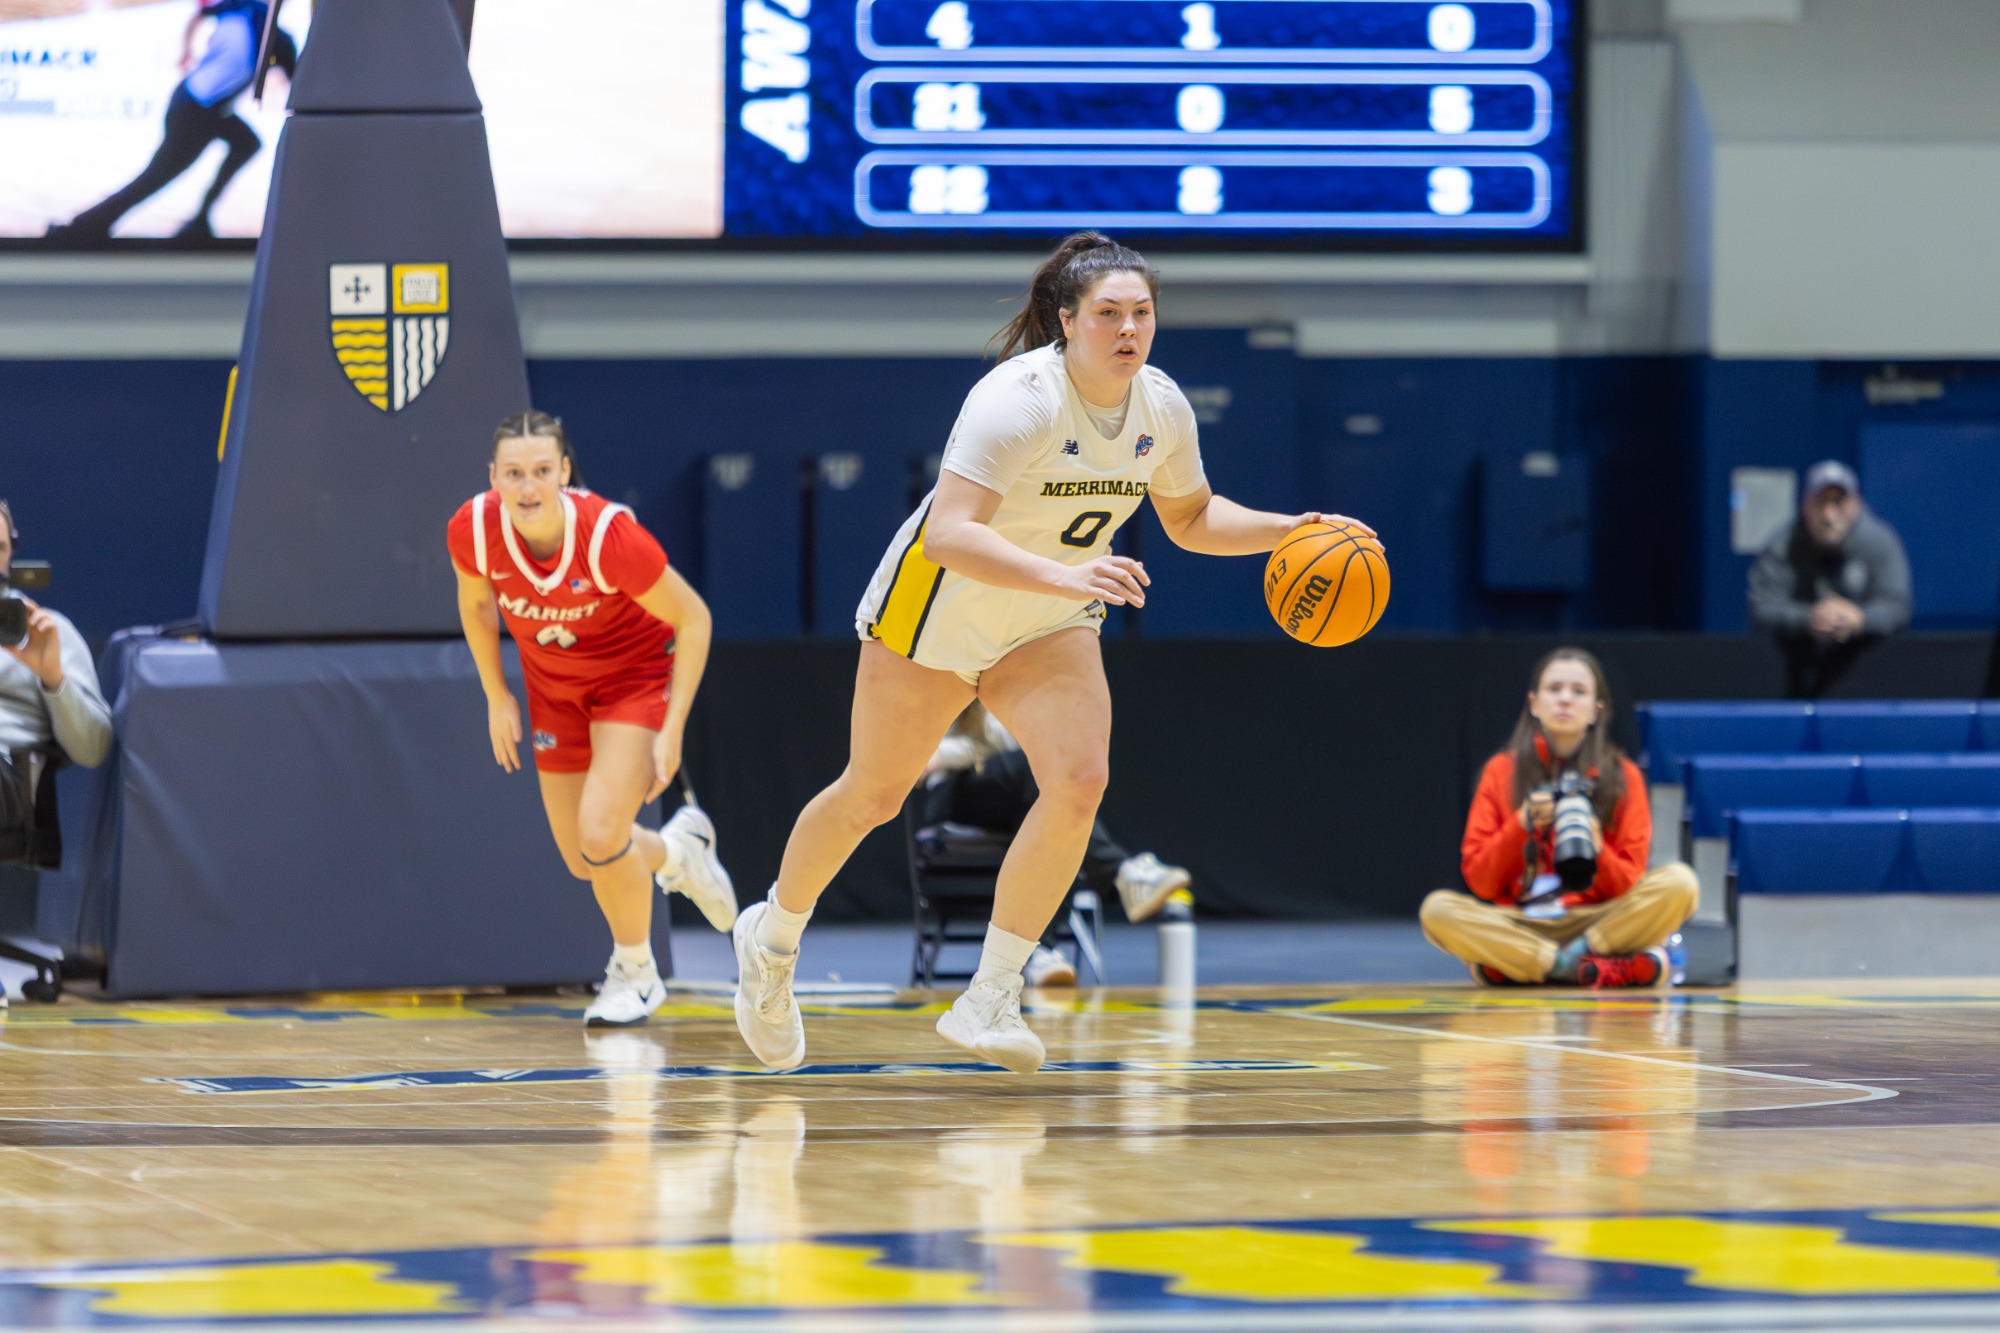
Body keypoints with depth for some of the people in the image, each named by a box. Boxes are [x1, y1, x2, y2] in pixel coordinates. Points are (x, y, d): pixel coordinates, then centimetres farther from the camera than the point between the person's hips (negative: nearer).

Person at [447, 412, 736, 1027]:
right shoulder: (472, 530, -25)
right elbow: (475, 603, 0)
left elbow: (693, 619, -21)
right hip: (554, 687, 4)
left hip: (636, 672, -4)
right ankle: (678, 849, 44)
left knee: (601, 834, -20)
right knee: (584, 861, 8)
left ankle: (635, 973, 9)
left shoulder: (610, 534, -35)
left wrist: (671, 732, -20)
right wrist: (497, 698, 3)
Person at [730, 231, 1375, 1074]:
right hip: (936, 606, -5)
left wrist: (1286, 532, -6)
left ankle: (987, 1003, -11)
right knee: (873, 796, 8)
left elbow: (1191, 519, 10)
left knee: (1079, 782, -18)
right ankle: (773, 936, 38)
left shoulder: (1162, 408, -8)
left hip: (1047, 626, 5)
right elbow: (948, 534, -38)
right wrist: (1062, 575, -49)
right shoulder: (1019, 399, -29)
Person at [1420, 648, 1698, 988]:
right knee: (1437, 910, -28)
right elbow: (1480, 882, 2)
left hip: (1598, 921, 0)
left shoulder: (1623, 776, 5)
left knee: (1678, 883, -25)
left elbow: (1628, 886, 1)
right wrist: (1521, 826, -13)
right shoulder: (1502, 772, 7)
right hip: (1517, 926, 0)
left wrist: (1596, 849, -19)